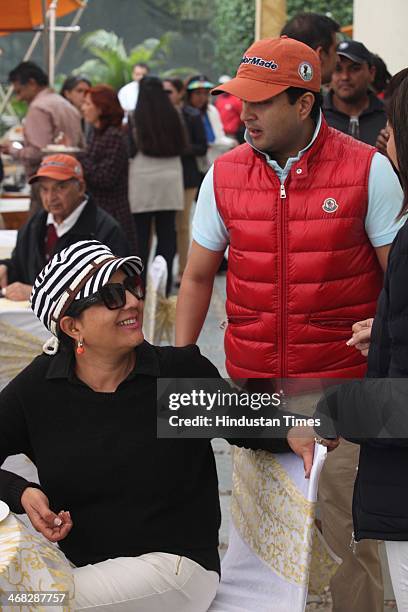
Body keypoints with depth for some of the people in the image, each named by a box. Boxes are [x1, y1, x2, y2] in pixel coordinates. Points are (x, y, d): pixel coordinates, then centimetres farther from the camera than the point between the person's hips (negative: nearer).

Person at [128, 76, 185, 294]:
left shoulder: (136, 116, -7)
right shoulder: (173, 116, 2)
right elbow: (182, 147, 11)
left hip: (143, 178, -3)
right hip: (170, 178, 3)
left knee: (141, 233, 2)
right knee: (167, 232, 8)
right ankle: (164, 284, 8)